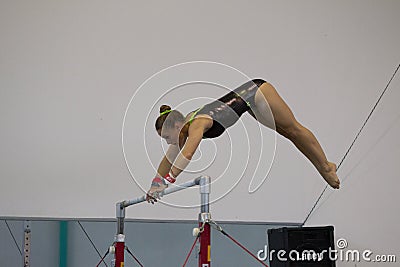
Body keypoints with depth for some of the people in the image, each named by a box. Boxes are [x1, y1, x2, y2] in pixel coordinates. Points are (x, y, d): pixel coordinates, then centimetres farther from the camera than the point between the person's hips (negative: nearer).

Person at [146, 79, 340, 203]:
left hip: (255, 92, -8)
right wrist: (154, 185, 2)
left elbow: (187, 154, -47)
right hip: (247, 98, 8)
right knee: (287, 133, 16)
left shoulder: (197, 124, -31)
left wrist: (166, 182, -49)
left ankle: (325, 166, 22)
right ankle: (324, 167, 28)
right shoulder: (184, 127, -6)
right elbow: (168, 159, 4)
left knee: (293, 129, 8)